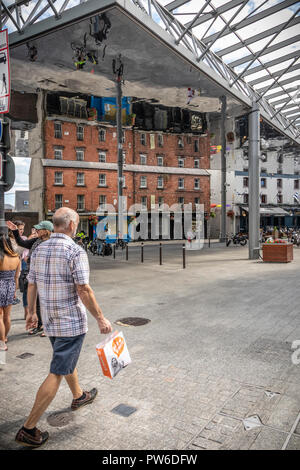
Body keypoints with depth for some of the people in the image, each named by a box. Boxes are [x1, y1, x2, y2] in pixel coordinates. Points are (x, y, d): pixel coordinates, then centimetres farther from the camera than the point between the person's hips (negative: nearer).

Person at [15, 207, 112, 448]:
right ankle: (29, 428, 9)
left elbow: (31, 285, 9)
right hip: (72, 322, -8)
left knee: (68, 359, 27)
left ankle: (79, 396, 48)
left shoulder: (38, 250, 2)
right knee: (57, 373, 2)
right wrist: (101, 318, -12)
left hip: (50, 321, 8)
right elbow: (84, 290, -22)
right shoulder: (75, 251, -19)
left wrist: (32, 312, 21)